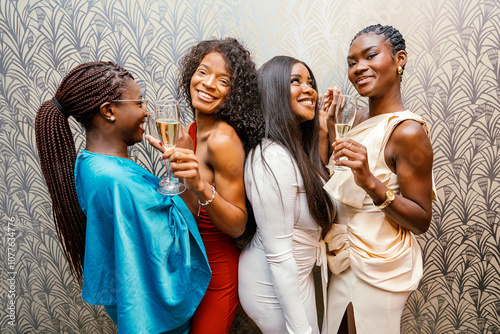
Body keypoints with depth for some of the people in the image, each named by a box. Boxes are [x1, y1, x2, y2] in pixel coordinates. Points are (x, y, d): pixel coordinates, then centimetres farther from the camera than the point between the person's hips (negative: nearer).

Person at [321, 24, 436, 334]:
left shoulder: (408, 131, -22)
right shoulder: (361, 116, 1)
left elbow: (422, 221, -18)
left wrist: (371, 183, -34)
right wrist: (331, 123, 1)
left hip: (380, 267, -7)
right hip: (348, 255, 8)